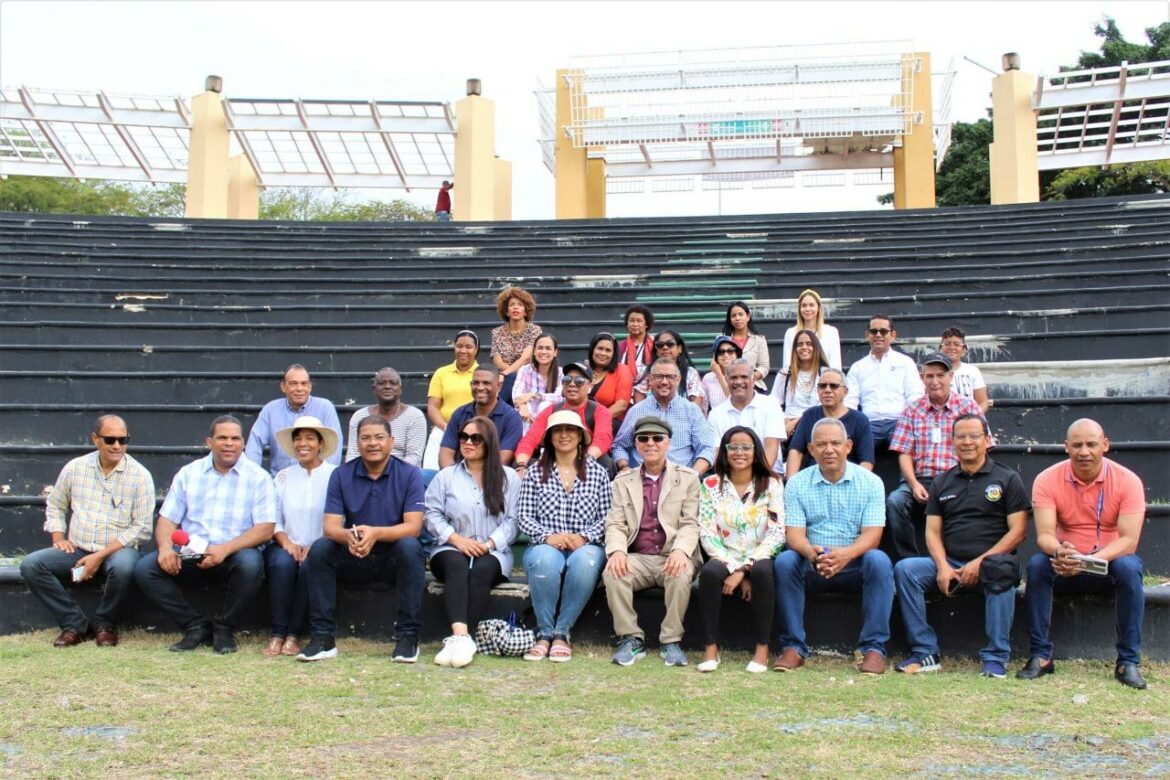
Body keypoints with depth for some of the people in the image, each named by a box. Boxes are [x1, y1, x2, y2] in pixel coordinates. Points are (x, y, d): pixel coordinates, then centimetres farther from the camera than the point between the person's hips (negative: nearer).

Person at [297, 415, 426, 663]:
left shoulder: (409, 474, -6)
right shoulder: (341, 475, 0)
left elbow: (413, 526, -16)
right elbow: (330, 527, -9)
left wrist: (376, 533, -34)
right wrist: (348, 536, -34)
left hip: (393, 556, -2)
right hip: (353, 558, 2)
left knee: (410, 546, -34)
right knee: (319, 549, -24)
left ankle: (407, 637, -28)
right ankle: (323, 637, -20)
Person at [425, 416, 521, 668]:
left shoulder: (508, 477, 12)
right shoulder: (446, 476, 15)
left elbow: (512, 520, 2)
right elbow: (432, 514, 4)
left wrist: (489, 544, -14)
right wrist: (457, 539, -12)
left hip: (492, 553, 0)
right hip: (452, 549, 0)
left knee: (482, 569, -35)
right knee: (457, 565, -35)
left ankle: (459, 640, -43)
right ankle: (461, 635, -52)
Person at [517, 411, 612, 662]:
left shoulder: (598, 472, 12)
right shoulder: (535, 472, 11)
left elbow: (607, 517, 5)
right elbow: (523, 516, 4)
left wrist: (584, 537, -12)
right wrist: (548, 536, -13)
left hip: (585, 547, 0)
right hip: (545, 546, 0)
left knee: (585, 561, -36)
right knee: (545, 560, -36)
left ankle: (562, 633, -21)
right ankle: (544, 633, -19)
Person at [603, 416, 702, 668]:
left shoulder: (688, 478, 9)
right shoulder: (623, 481, 15)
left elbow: (691, 524, 0)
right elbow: (615, 524, 6)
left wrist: (680, 550, -22)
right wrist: (617, 550, -17)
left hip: (673, 558, -1)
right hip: (636, 559, 2)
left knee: (681, 575, -35)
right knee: (612, 572, -29)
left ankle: (671, 640, -18)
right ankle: (630, 638, -16)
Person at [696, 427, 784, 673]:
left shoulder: (771, 485, 4)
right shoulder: (711, 485, 6)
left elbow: (777, 534, -6)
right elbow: (707, 534, -2)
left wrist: (744, 569, -16)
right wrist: (734, 569, -14)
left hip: (758, 561, -1)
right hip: (725, 561, 1)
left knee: (762, 571, -35)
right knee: (709, 572, -33)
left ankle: (762, 648, -23)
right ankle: (710, 647, -22)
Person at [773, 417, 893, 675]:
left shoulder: (870, 482, 1)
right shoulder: (797, 484, 4)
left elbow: (872, 535, -8)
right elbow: (794, 533, -6)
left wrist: (847, 553, -31)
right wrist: (812, 553, -30)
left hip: (854, 566, -1)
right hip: (811, 566, 1)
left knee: (878, 560, -31)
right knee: (785, 561, -28)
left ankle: (874, 648, -24)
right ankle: (793, 647, -21)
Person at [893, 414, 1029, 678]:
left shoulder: (1007, 479, 7)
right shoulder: (942, 483, 17)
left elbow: (1018, 530, -2)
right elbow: (932, 531, 11)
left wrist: (980, 562, -13)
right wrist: (942, 566, -10)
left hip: (990, 561, -3)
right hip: (950, 564, 3)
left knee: (1002, 570, -38)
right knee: (905, 569, -23)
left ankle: (996, 659, -29)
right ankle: (925, 653, -19)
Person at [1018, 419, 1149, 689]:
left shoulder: (1127, 481, -14)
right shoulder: (1047, 480, -11)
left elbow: (1129, 540, -22)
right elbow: (1044, 535, -19)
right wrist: (1059, 552, -44)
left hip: (1110, 562, -1)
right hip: (1066, 566, 1)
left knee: (1129, 567, -33)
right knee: (1037, 564, -29)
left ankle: (1128, 661, -23)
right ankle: (1041, 656, -22)